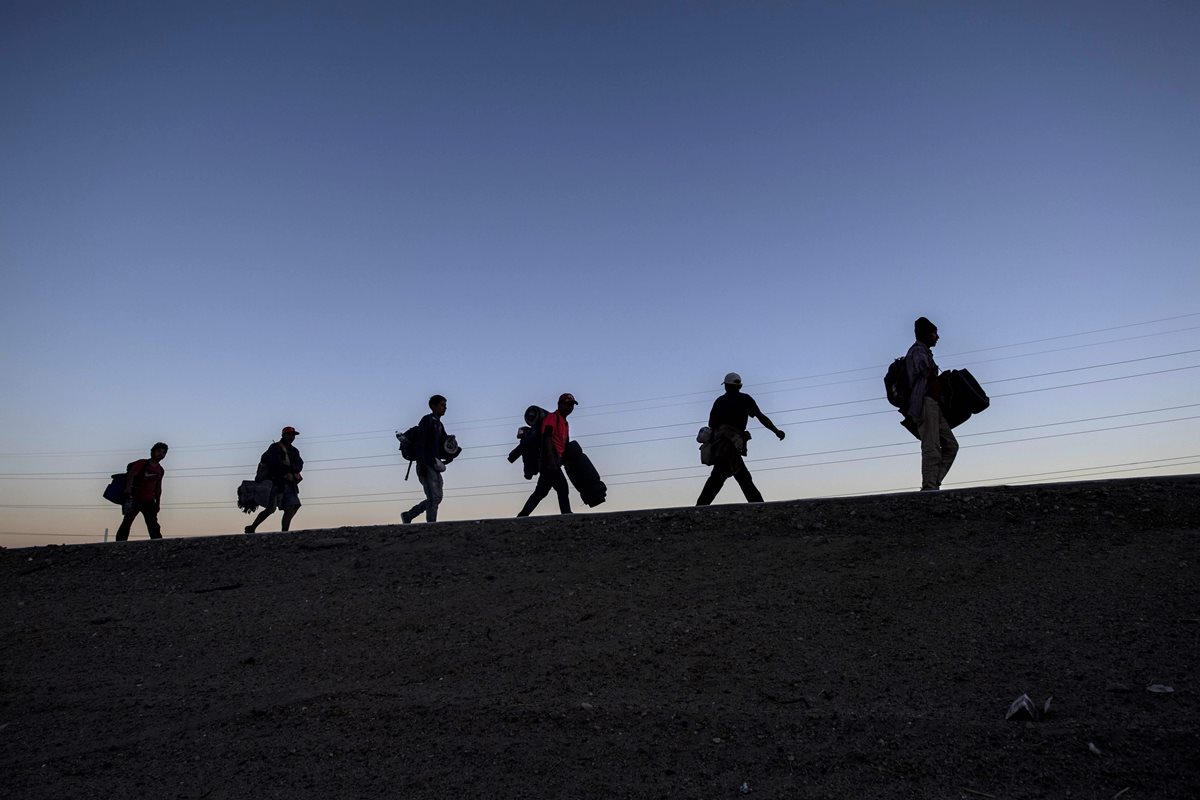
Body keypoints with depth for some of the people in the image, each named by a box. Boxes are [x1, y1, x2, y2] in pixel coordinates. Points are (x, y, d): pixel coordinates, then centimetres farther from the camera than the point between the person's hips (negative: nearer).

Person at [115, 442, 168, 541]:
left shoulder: (160, 471, 14)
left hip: (149, 502, 5)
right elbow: (130, 475, -16)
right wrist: (128, 492, -31)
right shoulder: (142, 463, -2)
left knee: (154, 527, 1)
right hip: (135, 499, -5)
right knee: (127, 521, -8)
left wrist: (157, 503, 17)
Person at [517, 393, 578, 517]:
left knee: (540, 492, 11)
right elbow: (547, 438, -18)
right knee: (562, 487, -14)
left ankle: (521, 517, 15)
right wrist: (551, 460, -28)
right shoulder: (552, 417, -6)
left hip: (555, 461, 10)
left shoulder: (565, 423, 23)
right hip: (549, 459, -10)